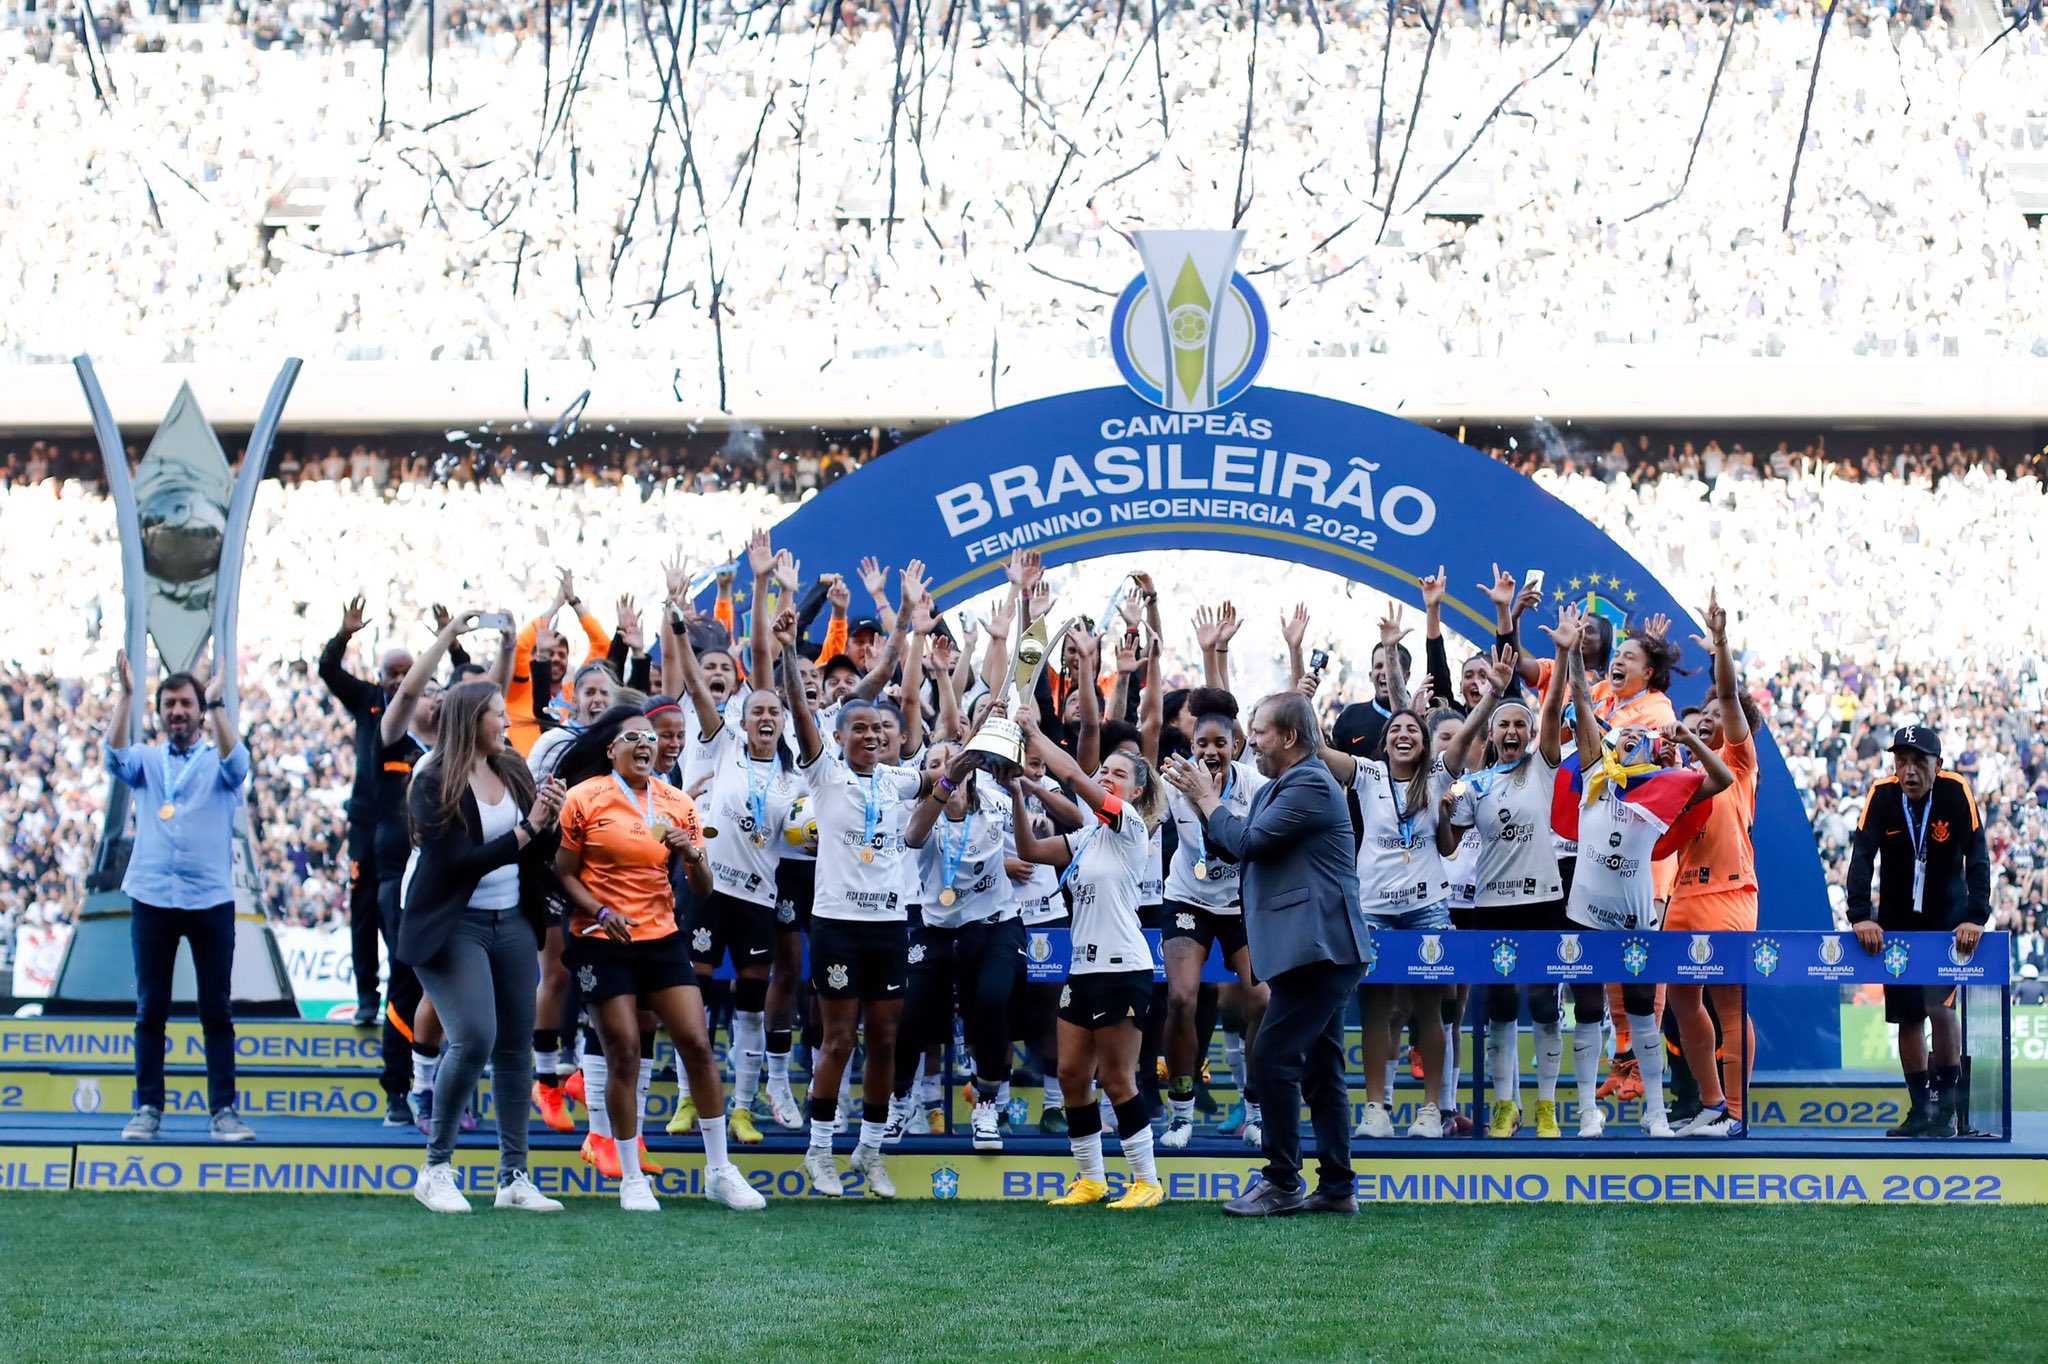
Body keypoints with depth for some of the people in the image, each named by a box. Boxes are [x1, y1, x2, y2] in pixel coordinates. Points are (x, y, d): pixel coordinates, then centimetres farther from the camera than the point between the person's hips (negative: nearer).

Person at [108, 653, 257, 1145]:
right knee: (150, 1010, 3)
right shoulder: (146, 760, 10)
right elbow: (115, 757, -10)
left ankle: (224, 1110, 3)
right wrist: (125, 696, -18)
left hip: (211, 901, -1)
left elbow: (237, 763, -16)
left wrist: (216, 703, -22)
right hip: (152, 900, 1)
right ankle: (148, 1109, 8)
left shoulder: (218, 761, 7)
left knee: (217, 1011, 0)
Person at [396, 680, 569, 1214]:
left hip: (512, 923, 6)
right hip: (454, 925, -6)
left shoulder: (513, 771, 8)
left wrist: (549, 822, -8)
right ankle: (436, 1168, -4)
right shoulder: (434, 784, -9)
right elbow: (458, 859, -19)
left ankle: (514, 1176, 11)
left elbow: (537, 855, 11)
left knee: (516, 1046, 5)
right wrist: (525, 830, -18)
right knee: (474, 1038, -18)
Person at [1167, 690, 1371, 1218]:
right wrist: (1198, 798, 8)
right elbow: (1228, 847, 19)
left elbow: (1250, 841, -17)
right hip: (1312, 948, 11)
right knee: (1320, 1067, 10)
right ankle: (1337, 1187, 13)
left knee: (1272, 1057, -12)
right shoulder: (1275, 789, 19)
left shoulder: (1310, 784, -12)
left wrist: (1208, 799, -4)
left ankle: (1282, 1183, -9)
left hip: (1317, 948, -11)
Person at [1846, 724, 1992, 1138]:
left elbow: (1977, 858, -21)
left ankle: (1949, 1104, -4)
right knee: (1908, 1017, 4)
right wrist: (1861, 916, -34)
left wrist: (1975, 917, -33)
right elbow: (1862, 858, -21)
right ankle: (1921, 1109, 17)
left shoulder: (1956, 793, -17)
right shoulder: (1882, 797, -14)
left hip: (1949, 921, -2)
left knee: (1940, 1007, -18)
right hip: (1897, 923, 2)